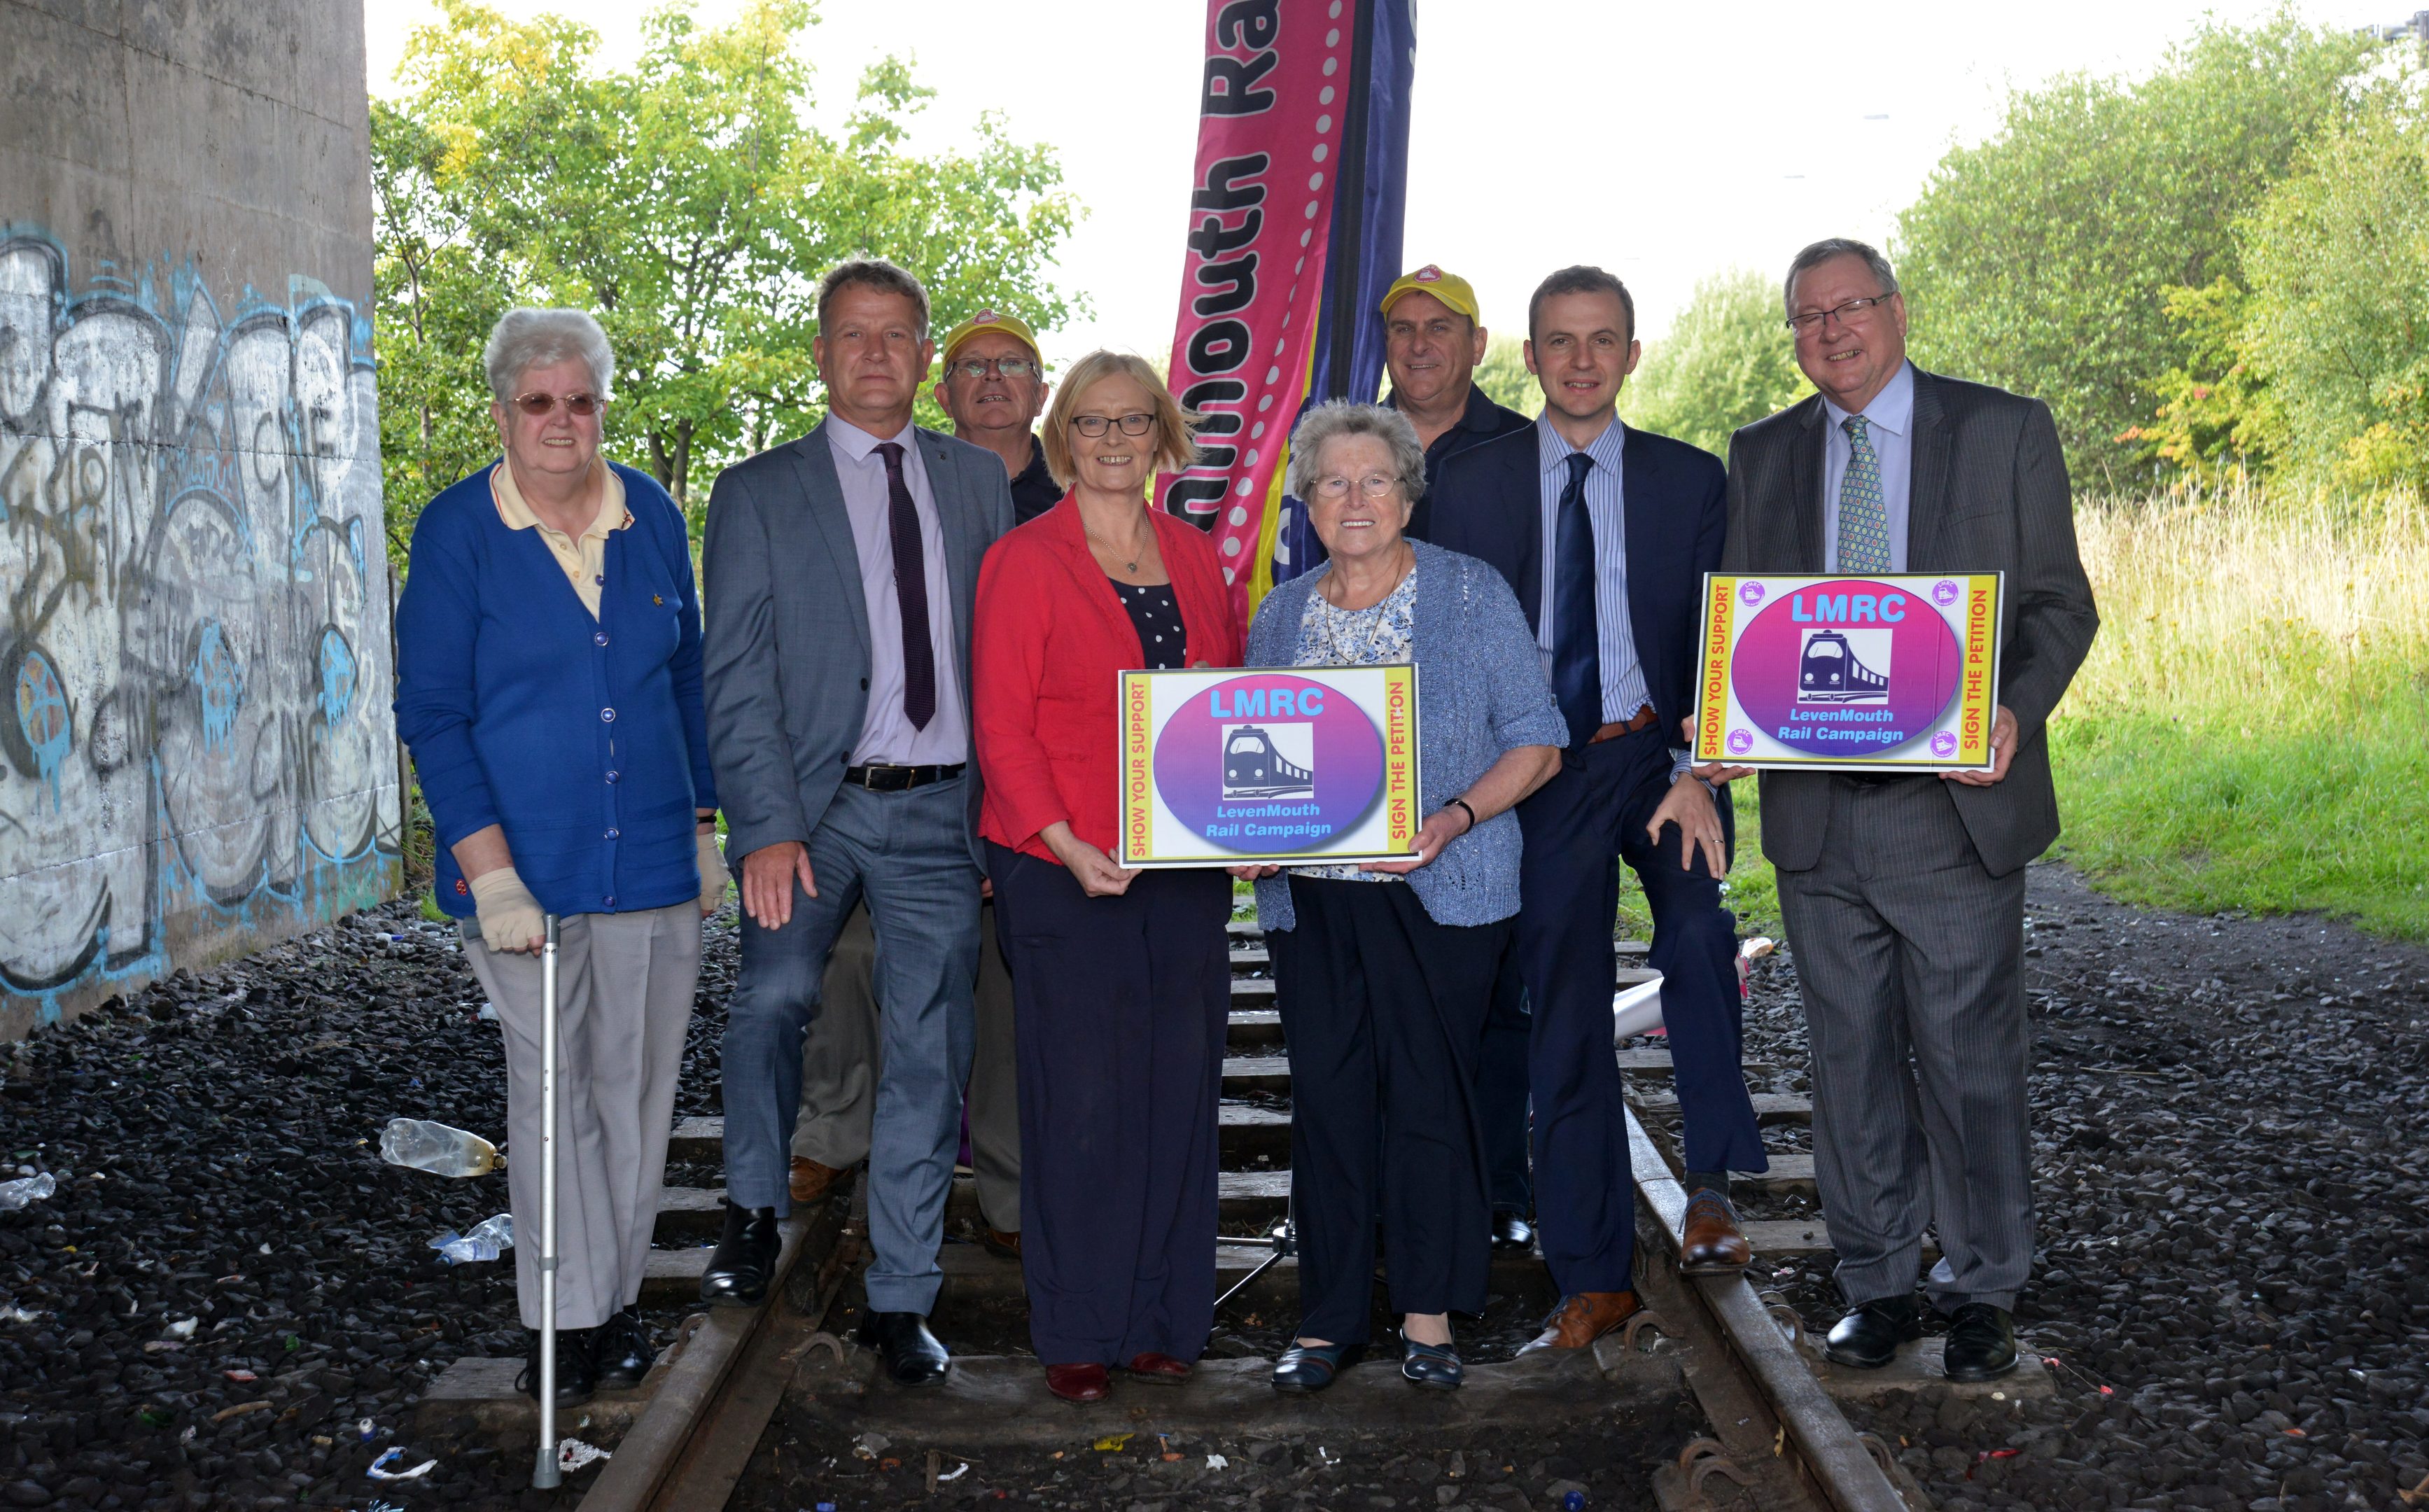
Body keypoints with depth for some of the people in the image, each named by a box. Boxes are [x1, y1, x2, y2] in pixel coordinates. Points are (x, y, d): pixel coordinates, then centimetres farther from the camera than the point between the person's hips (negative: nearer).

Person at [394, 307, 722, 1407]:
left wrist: (704, 825, 11)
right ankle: (568, 1317, 13)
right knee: (551, 1088, 2)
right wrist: (491, 872, -14)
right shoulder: (457, 530, -4)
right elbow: (430, 712, -6)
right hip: (524, 865, -3)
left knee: (637, 1082, 7)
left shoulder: (651, 515, 6)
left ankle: (617, 1295, 20)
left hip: (653, 857, 3)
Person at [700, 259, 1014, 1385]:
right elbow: (738, 680, -2)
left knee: (928, 1054, 3)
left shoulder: (978, 482, 13)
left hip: (942, 813, 2)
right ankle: (754, 1214, 7)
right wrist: (767, 825, -13)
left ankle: (899, 1301, 15)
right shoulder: (758, 494, 5)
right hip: (815, 804, -2)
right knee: (771, 998, -20)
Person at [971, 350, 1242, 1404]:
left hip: (1188, 865, 5)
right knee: (1081, 1096, 0)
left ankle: (1163, 1317, 19)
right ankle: (1076, 1332, 12)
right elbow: (1002, 725, -7)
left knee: (1180, 1084, 7)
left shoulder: (1196, 557, 12)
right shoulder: (1024, 561, -2)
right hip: (1068, 870, -4)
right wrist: (1064, 842, -18)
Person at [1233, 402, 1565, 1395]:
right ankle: (1329, 1316, 15)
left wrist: (1451, 819, -18)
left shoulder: (1472, 595, 0)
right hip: (1310, 896, 4)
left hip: (1439, 893, -3)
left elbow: (1536, 743, -3)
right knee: (1326, 1098, 4)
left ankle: (1430, 1311, 14)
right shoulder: (1281, 616, 13)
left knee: (1430, 1092, -1)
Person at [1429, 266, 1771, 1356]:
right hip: (1540, 773, 1)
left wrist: (1695, 774, -15)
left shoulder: (1690, 481, 5)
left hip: (1658, 755, -1)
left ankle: (1712, 1182, -14)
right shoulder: (1470, 488, 5)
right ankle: (1592, 1279, 13)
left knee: (1696, 930, -29)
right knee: (1564, 1020, 4)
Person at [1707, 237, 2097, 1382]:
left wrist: (2016, 710, -17)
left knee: (1969, 1058, 4)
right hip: (1816, 809, 3)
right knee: (1850, 1060, 11)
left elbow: (2059, 602, 2)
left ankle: (1982, 1293, 20)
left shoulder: (2005, 430, 3)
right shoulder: (1761, 457, 11)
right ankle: (1877, 1285, 24)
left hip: (1954, 804, -3)